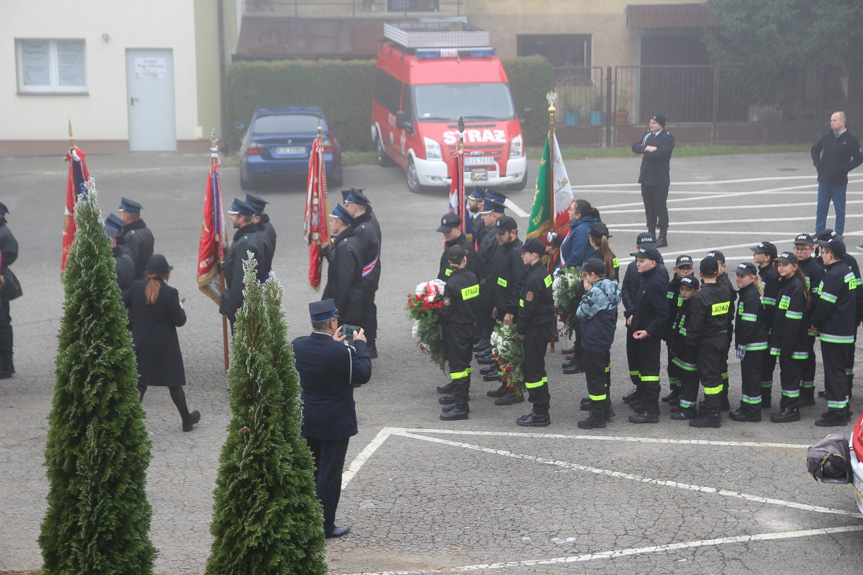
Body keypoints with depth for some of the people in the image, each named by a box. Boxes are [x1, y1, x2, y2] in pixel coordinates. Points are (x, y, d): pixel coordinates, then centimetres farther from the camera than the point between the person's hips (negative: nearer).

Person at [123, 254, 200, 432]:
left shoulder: (136, 288, -5)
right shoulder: (169, 293, -17)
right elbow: (179, 321, -13)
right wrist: (181, 308, 7)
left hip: (141, 345, 3)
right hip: (166, 347, -3)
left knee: (139, 384, 9)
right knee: (174, 384, 11)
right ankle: (187, 420, 25)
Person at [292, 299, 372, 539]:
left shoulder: (297, 346, -9)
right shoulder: (342, 353, -26)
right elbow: (363, 374, -12)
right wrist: (360, 345, -1)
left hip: (306, 421, 6)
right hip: (335, 424, -6)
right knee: (329, 473, 5)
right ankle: (324, 525, 12)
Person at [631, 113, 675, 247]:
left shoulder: (668, 137, -8)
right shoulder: (648, 135, 14)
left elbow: (660, 152, -22)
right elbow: (635, 147, 4)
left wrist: (645, 155, -6)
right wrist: (646, 148, -15)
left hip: (659, 180, -7)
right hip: (646, 178, 7)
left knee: (661, 208, -3)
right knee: (649, 208, 12)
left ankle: (663, 237, 2)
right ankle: (651, 234, 20)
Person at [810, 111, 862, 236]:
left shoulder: (851, 139, -6)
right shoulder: (826, 137, 6)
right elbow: (814, 149, 22)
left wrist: (845, 168, -13)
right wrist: (817, 164, 8)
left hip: (839, 182, -4)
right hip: (824, 179, 4)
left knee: (839, 210, 4)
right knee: (821, 208, 9)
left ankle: (838, 235, 13)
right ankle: (818, 233, 18)